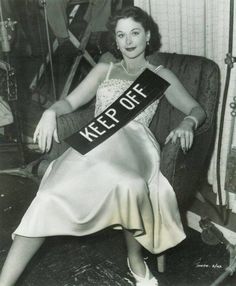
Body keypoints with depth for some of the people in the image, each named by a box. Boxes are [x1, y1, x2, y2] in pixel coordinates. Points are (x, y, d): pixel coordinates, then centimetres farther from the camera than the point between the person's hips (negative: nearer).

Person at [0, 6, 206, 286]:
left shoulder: (161, 76, 20)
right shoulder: (103, 70, 25)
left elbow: (197, 110, 15)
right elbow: (70, 102, 18)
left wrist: (187, 123, -9)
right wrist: (51, 112, -6)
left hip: (132, 142, -2)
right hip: (95, 142, 2)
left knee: (128, 184, -39)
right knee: (51, 196, -26)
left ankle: (135, 258, -13)